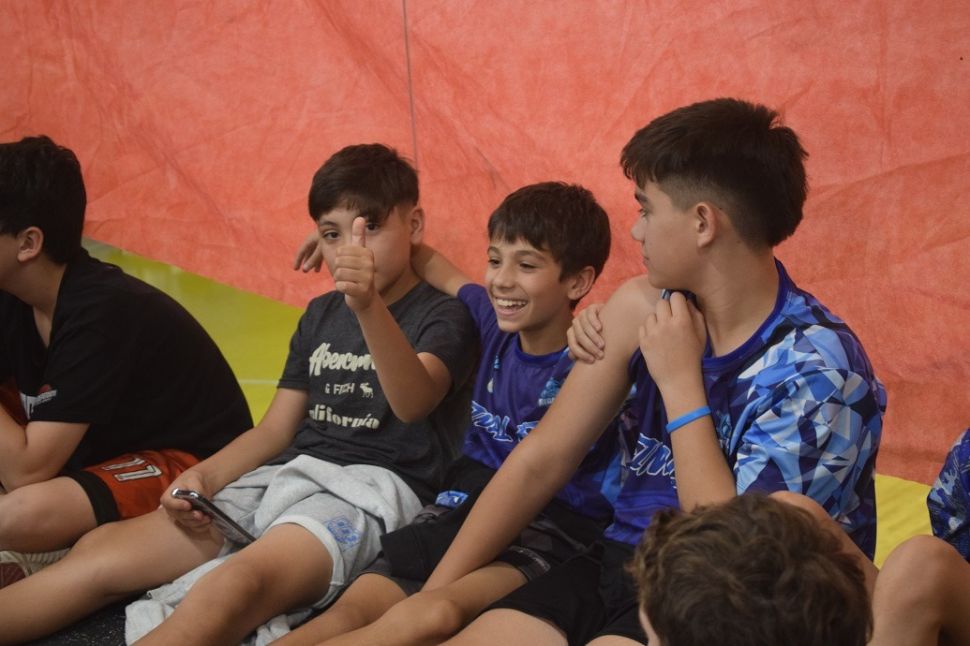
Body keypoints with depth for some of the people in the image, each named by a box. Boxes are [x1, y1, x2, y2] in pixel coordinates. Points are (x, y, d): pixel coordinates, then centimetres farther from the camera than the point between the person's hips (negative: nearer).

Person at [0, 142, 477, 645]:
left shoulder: (441, 317, 0)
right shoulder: (320, 314, 22)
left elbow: (412, 402, -23)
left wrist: (370, 306, -41)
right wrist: (204, 476, -1)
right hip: (288, 476, 7)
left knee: (234, 585, -37)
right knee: (103, 549, -14)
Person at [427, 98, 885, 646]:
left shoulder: (816, 365, -17)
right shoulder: (642, 309, -1)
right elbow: (538, 462, 4)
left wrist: (681, 384, -18)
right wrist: (434, 595, 0)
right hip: (623, 560, 5)